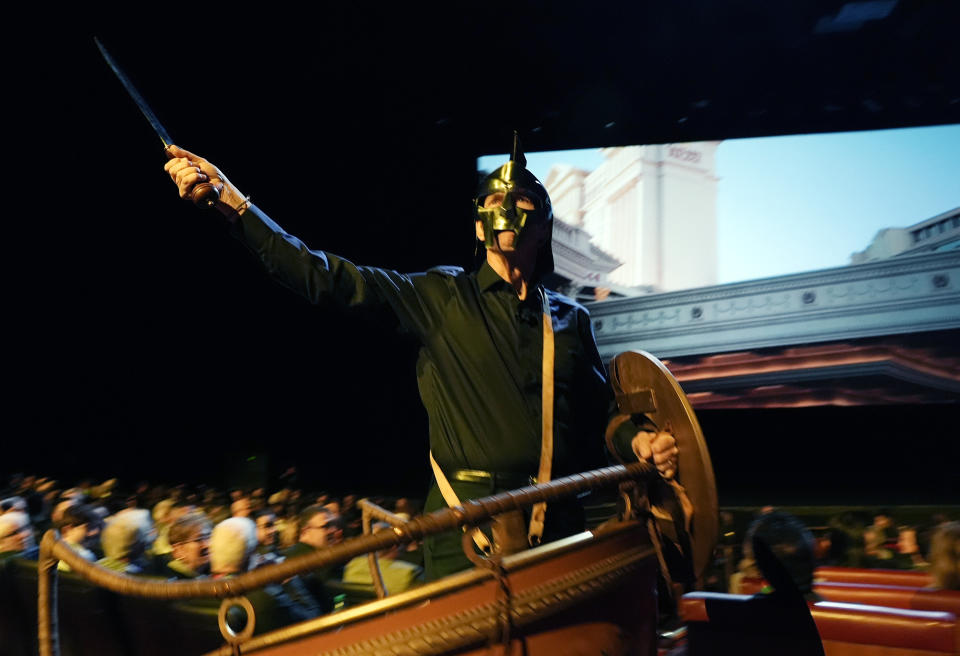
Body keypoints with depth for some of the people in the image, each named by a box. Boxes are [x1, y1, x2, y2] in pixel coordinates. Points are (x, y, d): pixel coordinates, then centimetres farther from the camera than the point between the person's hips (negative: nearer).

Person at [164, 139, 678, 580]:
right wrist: (231, 201, -11)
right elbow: (330, 279, -5)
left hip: (556, 528, 3)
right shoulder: (442, 297, 3)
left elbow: (603, 412, 17)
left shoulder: (571, 319, 14)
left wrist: (637, 441, -7)